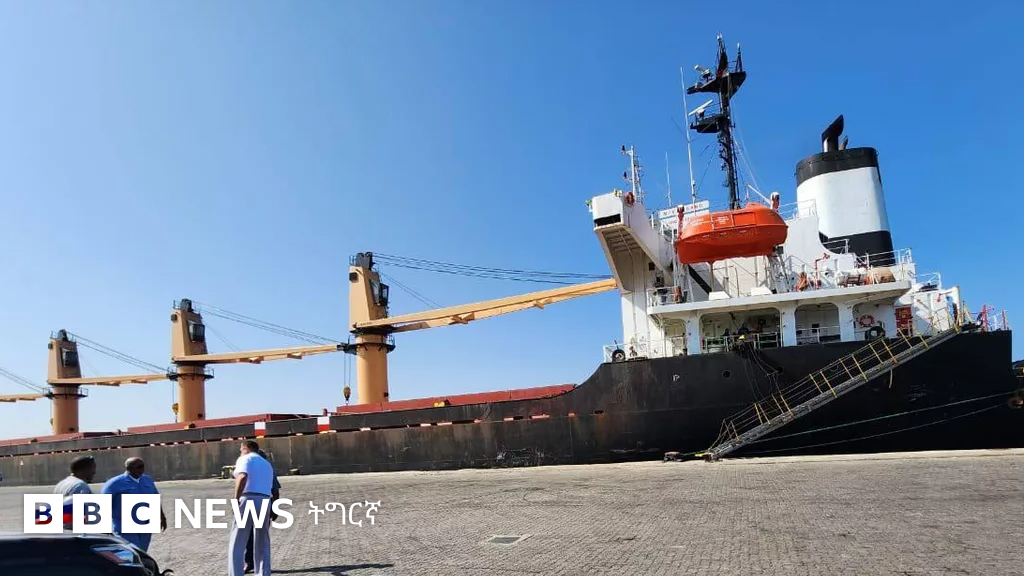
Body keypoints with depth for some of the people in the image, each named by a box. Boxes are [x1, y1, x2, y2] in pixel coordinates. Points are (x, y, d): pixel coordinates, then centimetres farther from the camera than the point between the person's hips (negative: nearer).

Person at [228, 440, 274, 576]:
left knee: (237, 543, 1)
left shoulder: (244, 459, 5)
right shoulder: (267, 465, 26)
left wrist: (235, 499, -16)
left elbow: (243, 477, -16)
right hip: (265, 502, 6)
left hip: (247, 500, -6)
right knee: (262, 545, 12)